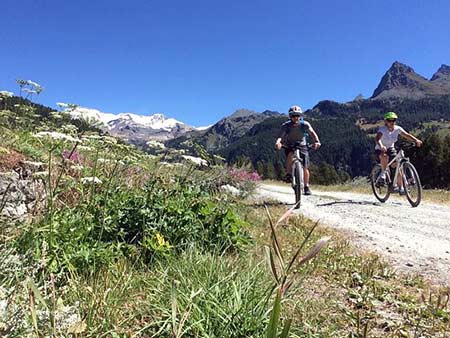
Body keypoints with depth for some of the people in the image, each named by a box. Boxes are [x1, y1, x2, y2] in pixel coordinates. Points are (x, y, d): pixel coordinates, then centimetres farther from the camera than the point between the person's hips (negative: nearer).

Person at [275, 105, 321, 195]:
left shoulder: (305, 124, -17)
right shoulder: (286, 126, -19)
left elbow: (312, 133, -32)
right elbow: (280, 136, -34)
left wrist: (317, 141, -53)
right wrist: (278, 142, -57)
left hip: (302, 146, 1)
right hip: (289, 146, -1)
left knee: (305, 168, -6)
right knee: (290, 155, -36)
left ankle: (306, 187, 14)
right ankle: (288, 174, -15)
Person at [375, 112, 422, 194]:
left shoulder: (397, 129, -9)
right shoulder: (382, 129, -22)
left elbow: (407, 135, -17)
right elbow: (377, 138, -39)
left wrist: (416, 140, -36)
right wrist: (381, 146, -59)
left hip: (391, 149, 4)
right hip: (380, 150, -4)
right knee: (385, 157, -39)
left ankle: (400, 188, 2)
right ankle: (383, 173, -13)